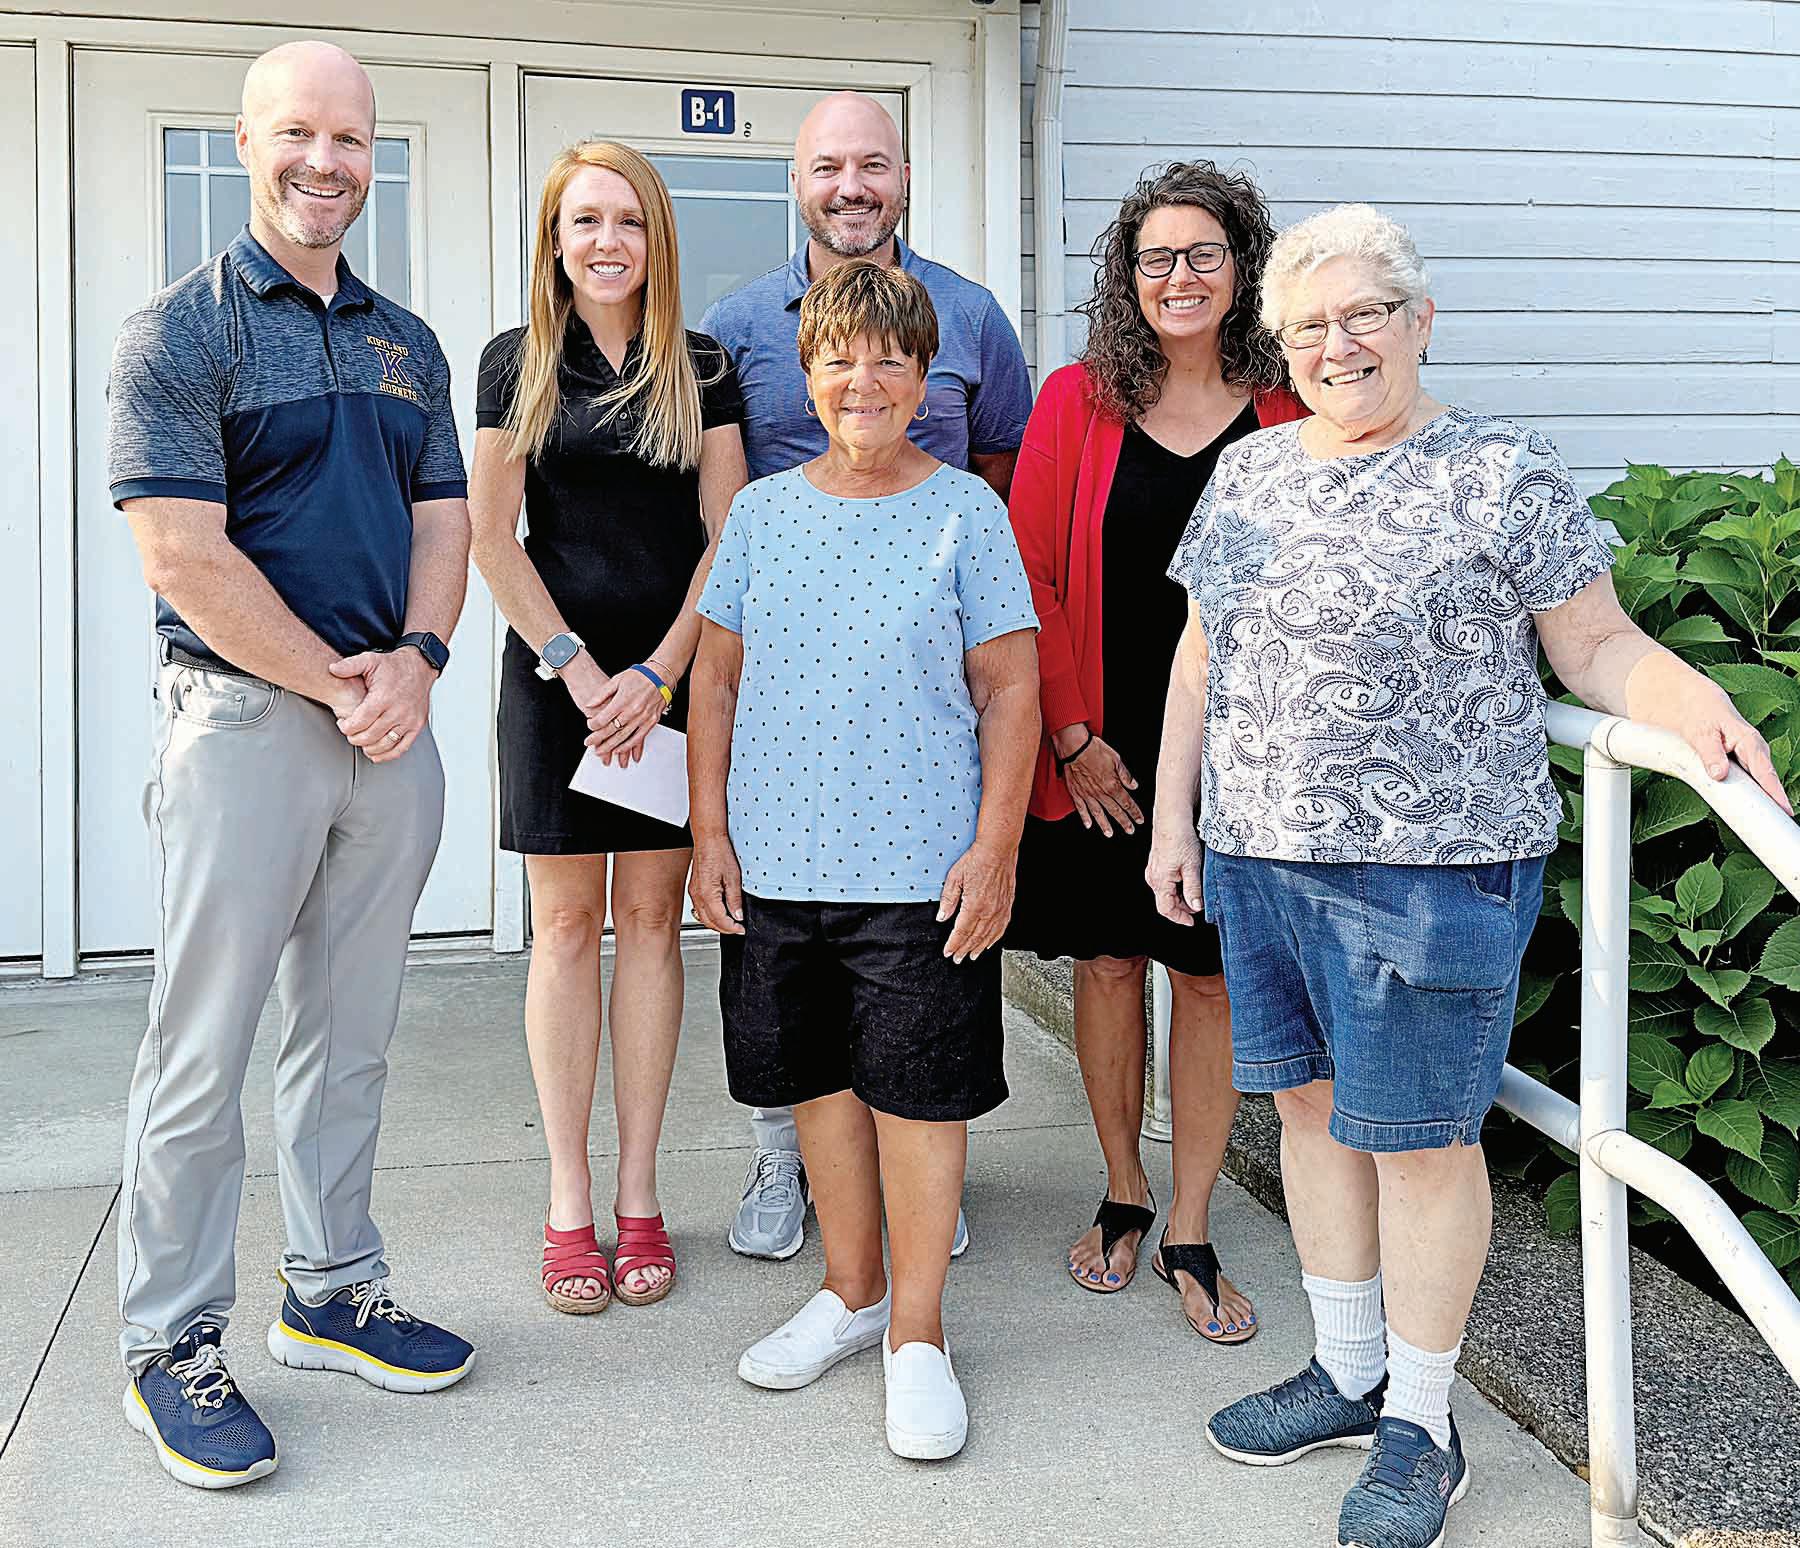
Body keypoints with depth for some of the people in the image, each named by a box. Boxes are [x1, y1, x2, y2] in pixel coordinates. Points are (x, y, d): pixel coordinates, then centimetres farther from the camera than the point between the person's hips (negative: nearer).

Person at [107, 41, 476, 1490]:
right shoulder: (179, 332, -4)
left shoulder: (407, 344, 15)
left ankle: (334, 1290, 28)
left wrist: (416, 659, -8)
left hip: (394, 732, 6)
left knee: (350, 1035, 14)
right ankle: (172, 1344, 14)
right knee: (204, 1052, 0)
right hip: (244, 720, -5)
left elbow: (444, 521, 11)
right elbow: (186, 558, -13)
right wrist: (339, 681, -11)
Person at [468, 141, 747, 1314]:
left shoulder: (702, 370, 6)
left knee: (651, 920, 3)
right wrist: (577, 667, -7)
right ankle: (569, 1203, 10)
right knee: (566, 927, 2)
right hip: (556, 675, 0)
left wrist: (658, 673, -8)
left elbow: (728, 538, 2)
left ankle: (639, 1196, 13)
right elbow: (493, 538, 1)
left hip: (673, 676, 1)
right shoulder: (518, 364, 5)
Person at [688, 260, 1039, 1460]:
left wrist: (996, 847, -8)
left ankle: (917, 1335, 17)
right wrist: (711, 832, 4)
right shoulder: (762, 513, 7)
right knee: (819, 1080, 14)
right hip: (779, 864, 4)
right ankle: (852, 1294, 32)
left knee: (919, 1092, 2)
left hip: (921, 868, -3)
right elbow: (718, 680, 11)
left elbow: (1010, 691, -2)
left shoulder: (965, 511, -2)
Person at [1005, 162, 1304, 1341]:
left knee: (1212, 978, 5)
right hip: (1101, 751, 0)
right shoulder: (1076, 401, 0)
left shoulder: (1287, 414, 1)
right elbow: (1031, 579, -1)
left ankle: (1190, 1234, 18)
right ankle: (1124, 1195, 29)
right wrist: (1071, 734, -6)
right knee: (1109, 963, 9)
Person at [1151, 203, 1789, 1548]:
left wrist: (1692, 698, -24)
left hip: (1429, 867, -6)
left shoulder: (1504, 475, -6)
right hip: (1257, 856, 6)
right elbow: (1203, 657, 16)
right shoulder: (1247, 473, 11)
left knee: (1416, 1133, 1)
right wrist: (1173, 819, 13)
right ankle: (1348, 1373, 31)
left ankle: (1422, 1426, 18)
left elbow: (1596, 644, -5)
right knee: (1312, 1102, 14)